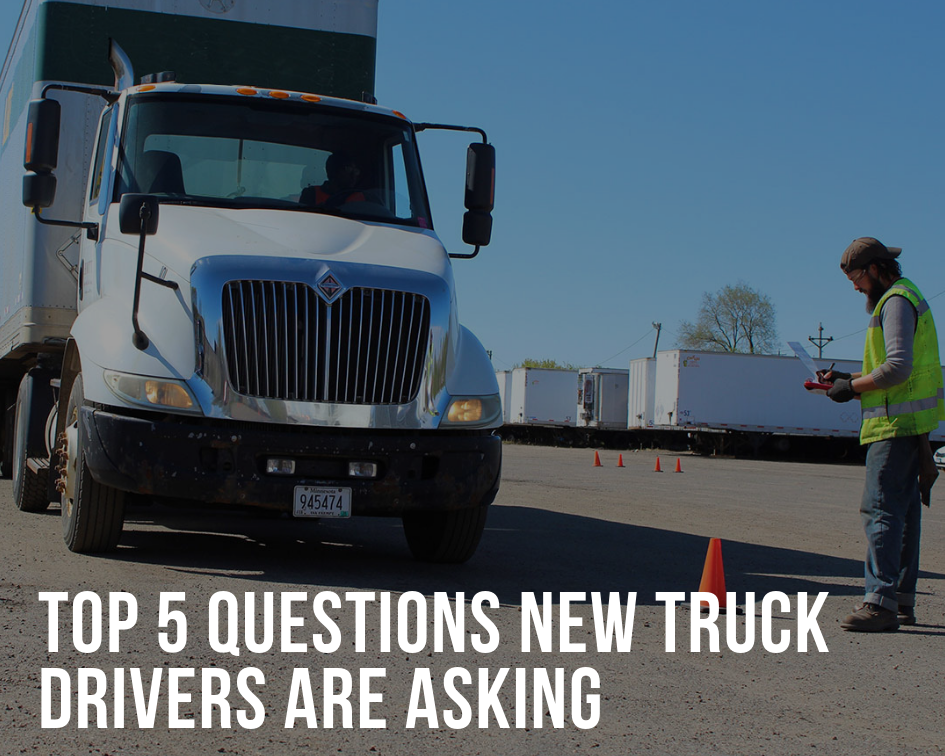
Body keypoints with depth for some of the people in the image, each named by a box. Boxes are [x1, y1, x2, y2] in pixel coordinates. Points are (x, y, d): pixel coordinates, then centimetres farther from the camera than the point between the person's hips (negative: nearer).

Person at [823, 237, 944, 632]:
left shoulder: (897, 301, -13)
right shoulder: (905, 296, 20)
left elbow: (897, 368, -23)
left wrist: (852, 387, -12)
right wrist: (849, 376, 16)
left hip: (896, 422, -11)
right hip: (909, 422, 11)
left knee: (881, 509, -14)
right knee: (903, 509, 12)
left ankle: (881, 602, -18)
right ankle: (902, 600, 17)